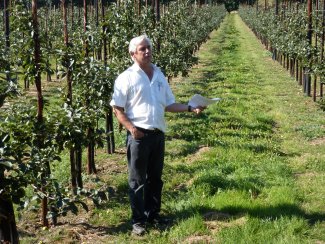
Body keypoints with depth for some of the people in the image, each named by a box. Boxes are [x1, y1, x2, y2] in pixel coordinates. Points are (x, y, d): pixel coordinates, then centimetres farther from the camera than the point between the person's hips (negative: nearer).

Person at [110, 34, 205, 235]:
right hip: (139, 134, -5)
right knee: (137, 179, 1)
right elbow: (117, 108, -6)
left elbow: (169, 105, 14)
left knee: (155, 178, 15)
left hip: (158, 134, 6)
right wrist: (130, 127, -19)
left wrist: (191, 108, 1)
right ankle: (138, 220, 10)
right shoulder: (127, 77, -5)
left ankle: (153, 213, 28)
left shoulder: (159, 75, 12)